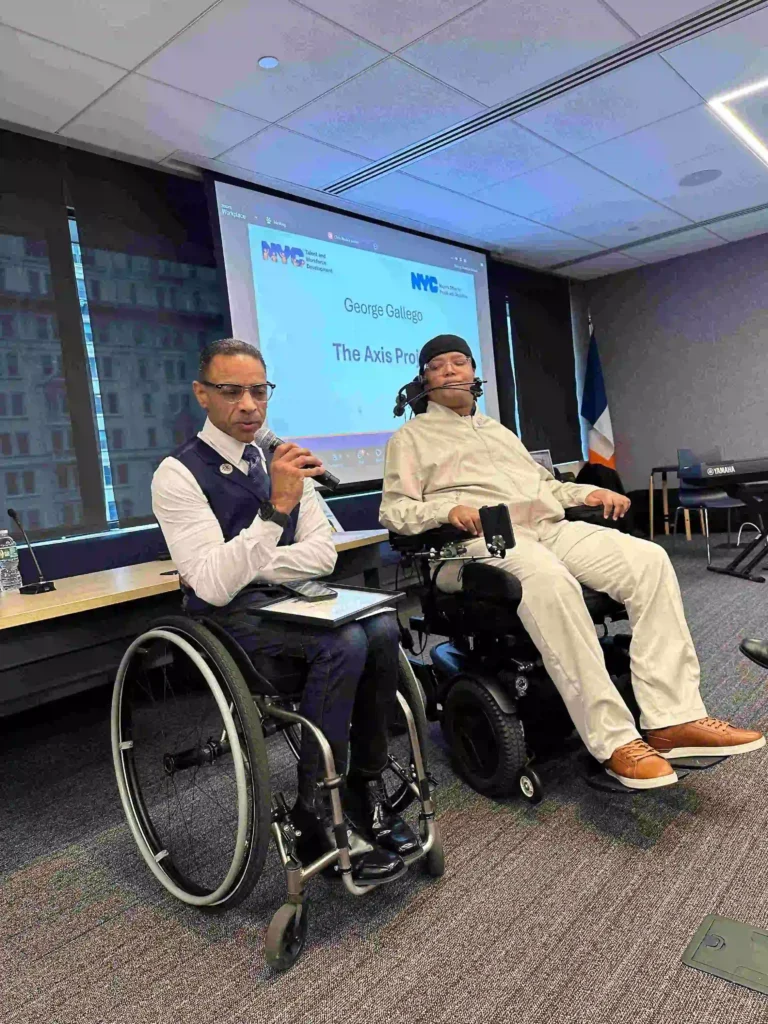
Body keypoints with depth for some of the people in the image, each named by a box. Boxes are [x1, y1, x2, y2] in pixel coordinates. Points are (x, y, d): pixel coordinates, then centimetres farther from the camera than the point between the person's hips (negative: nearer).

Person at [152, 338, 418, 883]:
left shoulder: (281, 459, 8)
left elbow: (323, 554, 4)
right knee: (344, 643, -30)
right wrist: (277, 507, -31)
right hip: (228, 617, -5)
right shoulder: (179, 473, -11)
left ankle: (367, 787, -4)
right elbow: (215, 586, -22)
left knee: (382, 627, -22)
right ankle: (316, 818, -14)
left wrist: (255, 566, -11)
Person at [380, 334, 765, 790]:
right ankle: (614, 740, -32)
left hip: (552, 528, 6)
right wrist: (447, 509, -17)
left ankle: (673, 720, -19)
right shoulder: (411, 437, 14)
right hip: (485, 541, -6)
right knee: (550, 581, -39)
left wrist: (590, 492, 13)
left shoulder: (500, 429, 33)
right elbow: (394, 510, 2)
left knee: (649, 559, -17)